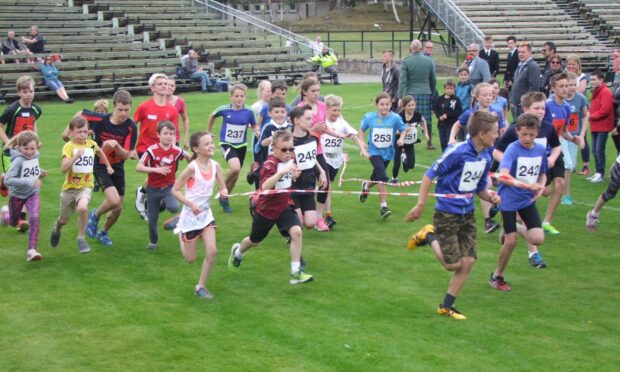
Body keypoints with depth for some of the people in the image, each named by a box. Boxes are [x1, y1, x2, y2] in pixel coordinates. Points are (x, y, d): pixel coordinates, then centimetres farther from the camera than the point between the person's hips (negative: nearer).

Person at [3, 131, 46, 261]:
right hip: (17, 194, -3)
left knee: (34, 217, -22)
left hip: (32, 193, 3)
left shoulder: (35, 155, -8)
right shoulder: (18, 160, -27)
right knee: (13, 222, 19)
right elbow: (8, 180, -35)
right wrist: (30, 182, -39)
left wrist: (40, 173, -5)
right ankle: (6, 214, 56)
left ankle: (32, 250, -20)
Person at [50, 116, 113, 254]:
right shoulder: (69, 146, -15)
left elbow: (100, 151, 25)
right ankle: (57, 229, 53)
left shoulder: (92, 144, -1)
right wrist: (76, 156, -37)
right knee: (64, 219, 15)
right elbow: (63, 168, -28)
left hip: (86, 186, 1)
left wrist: (108, 166, 28)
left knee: (82, 208, -31)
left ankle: (81, 238, -10)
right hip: (70, 187, -1)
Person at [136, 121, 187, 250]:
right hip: (154, 188, -1)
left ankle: (164, 204, 10)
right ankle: (153, 242, 32)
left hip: (169, 187, 1)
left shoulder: (177, 151, -9)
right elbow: (139, 167, -21)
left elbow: (189, 157, 12)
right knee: (152, 219, 5)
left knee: (174, 208, -28)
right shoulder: (152, 150, -16)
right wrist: (157, 169, -31)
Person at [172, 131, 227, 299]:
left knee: (212, 251, -8)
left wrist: (224, 192, -19)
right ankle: (181, 234, 37)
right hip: (190, 216, -5)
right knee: (190, 258, 6)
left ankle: (201, 286, 8)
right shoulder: (192, 168, -20)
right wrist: (191, 204, -26)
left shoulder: (215, 165, -4)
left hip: (206, 214, 5)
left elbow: (223, 187, 5)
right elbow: (175, 190, -15)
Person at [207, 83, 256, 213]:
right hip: (227, 144, -3)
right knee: (235, 168, -27)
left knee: (236, 173, 14)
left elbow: (254, 126, 4)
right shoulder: (224, 109, -12)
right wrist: (208, 132, 16)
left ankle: (225, 197, 38)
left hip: (241, 145, 3)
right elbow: (212, 116, 8)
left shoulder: (248, 112, -11)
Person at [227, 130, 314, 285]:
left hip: (284, 207, 5)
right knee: (254, 240, 17)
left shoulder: (289, 159, -5)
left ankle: (296, 273, -15)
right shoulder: (270, 164, -26)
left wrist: (294, 175, -1)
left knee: (296, 231, -20)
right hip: (266, 209, -4)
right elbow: (265, 186, -44)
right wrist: (282, 171, -52)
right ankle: (237, 252, 53)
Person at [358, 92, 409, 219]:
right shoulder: (369, 118, -12)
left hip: (388, 153, 3)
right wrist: (362, 148, -4)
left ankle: (366, 186, 57)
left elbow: (403, 130, 0)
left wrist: (401, 138, -21)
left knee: (377, 177, 21)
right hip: (374, 152, -3)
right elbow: (361, 131, 2)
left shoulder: (395, 118, -13)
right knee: (382, 176, -22)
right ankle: (383, 206, -17)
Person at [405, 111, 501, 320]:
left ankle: (446, 306, 16)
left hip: (467, 214, 7)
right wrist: (420, 205, -12)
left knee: (468, 262, 2)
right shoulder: (458, 152, -19)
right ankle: (429, 236, 18)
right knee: (453, 264, -7)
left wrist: (491, 197, -6)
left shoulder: (485, 158, 3)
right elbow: (430, 175, -12)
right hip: (447, 214, -7)